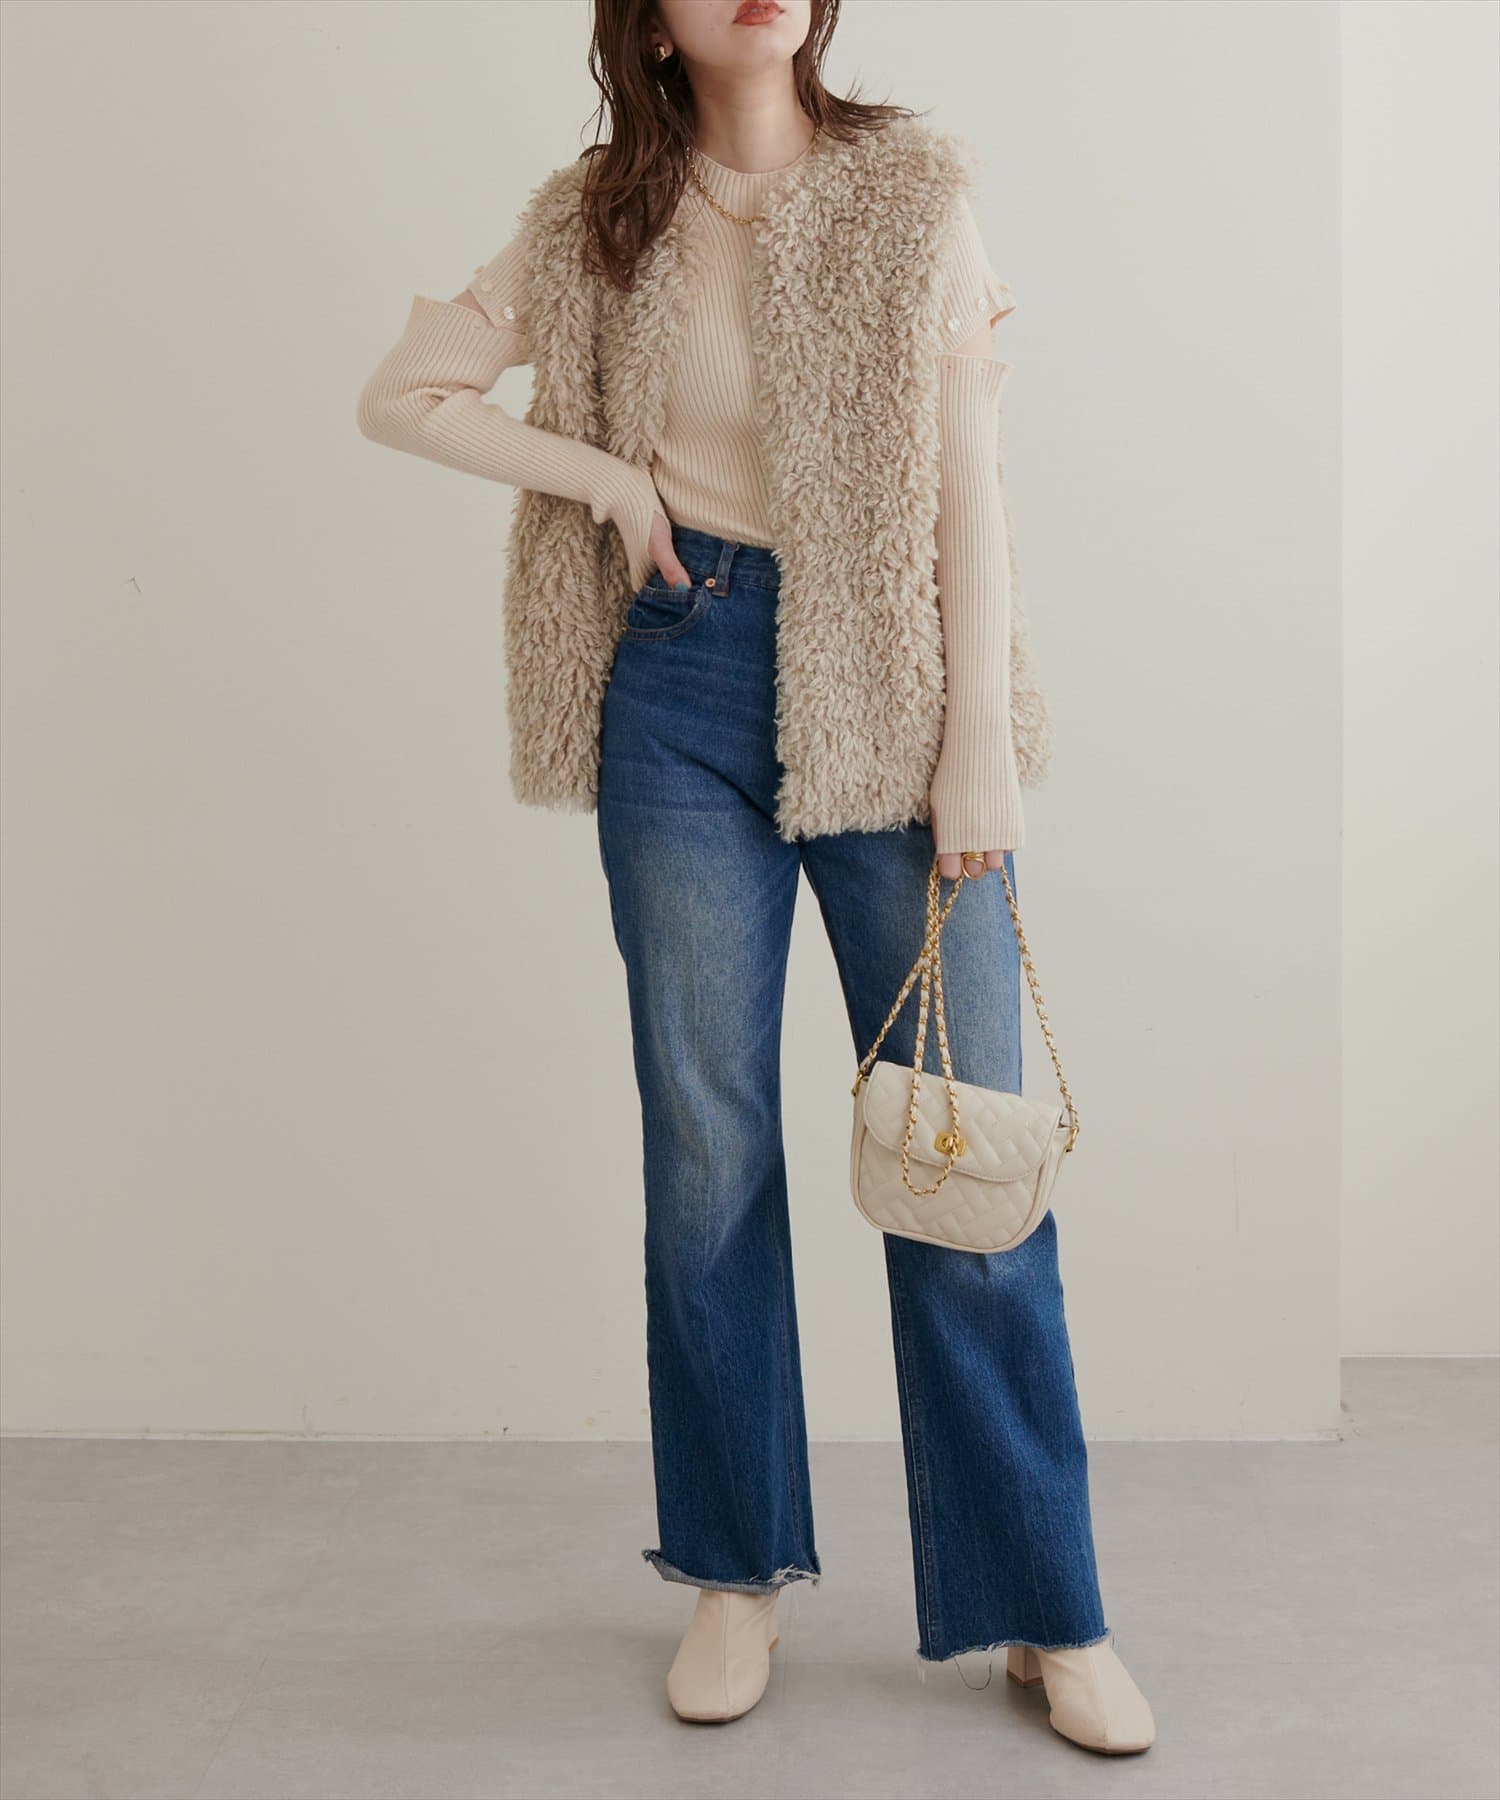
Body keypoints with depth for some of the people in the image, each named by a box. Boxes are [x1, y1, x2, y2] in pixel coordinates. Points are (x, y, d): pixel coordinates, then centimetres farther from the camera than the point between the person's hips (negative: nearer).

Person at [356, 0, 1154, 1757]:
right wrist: (603, 473, -2)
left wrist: (979, 738, -8)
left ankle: (1049, 1612, 13)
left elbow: (972, 466, -1)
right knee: (707, 1146, 6)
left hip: (889, 690, -1)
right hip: (684, 690, 1)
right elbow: (399, 393, 12)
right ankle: (736, 1573, 23)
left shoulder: (914, 184, 3)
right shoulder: (598, 220, 7)